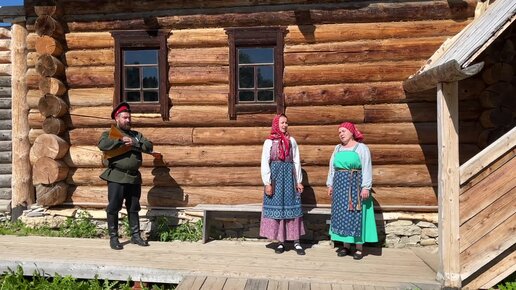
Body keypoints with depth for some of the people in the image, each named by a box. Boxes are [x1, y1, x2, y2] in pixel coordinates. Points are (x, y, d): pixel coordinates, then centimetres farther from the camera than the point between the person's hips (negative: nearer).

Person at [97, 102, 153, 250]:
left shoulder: (136, 135, 16)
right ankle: (113, 238, 12)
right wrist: (121, 140, -17)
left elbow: (149, 146, 2)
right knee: (113, 208, 1)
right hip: (116, 177, -4)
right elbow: (102, 145, -18)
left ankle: (135, 235, 20)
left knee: (133, 208, 11)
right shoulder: (109, 133, 4)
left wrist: (134, 143, -11)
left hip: (134, 177, 4)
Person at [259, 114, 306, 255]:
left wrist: (299, 181, 5)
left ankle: (296, 242, 8)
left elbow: (296, 162, 8)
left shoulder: (292, 140, 8)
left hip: (289, 176, 2)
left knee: (292, 208, 2)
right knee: (277, 208, 3)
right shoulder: (269, 142, 0)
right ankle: (280, 242, 12)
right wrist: (267, 183, -10)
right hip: (275, 176, -2)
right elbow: (264, 163, -4)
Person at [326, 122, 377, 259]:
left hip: (356, 185, -5)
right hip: (340, 185, 5)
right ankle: (346, 246, 15)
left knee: (356, 216, -2)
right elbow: (332, 168, 15)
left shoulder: (362, 148, -2)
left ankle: (359, 248, 6)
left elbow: (367, 169, -8)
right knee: (342, 215, 6)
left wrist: (366, 187, -16)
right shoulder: (337, 148, 13)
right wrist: (330, 185, 9)